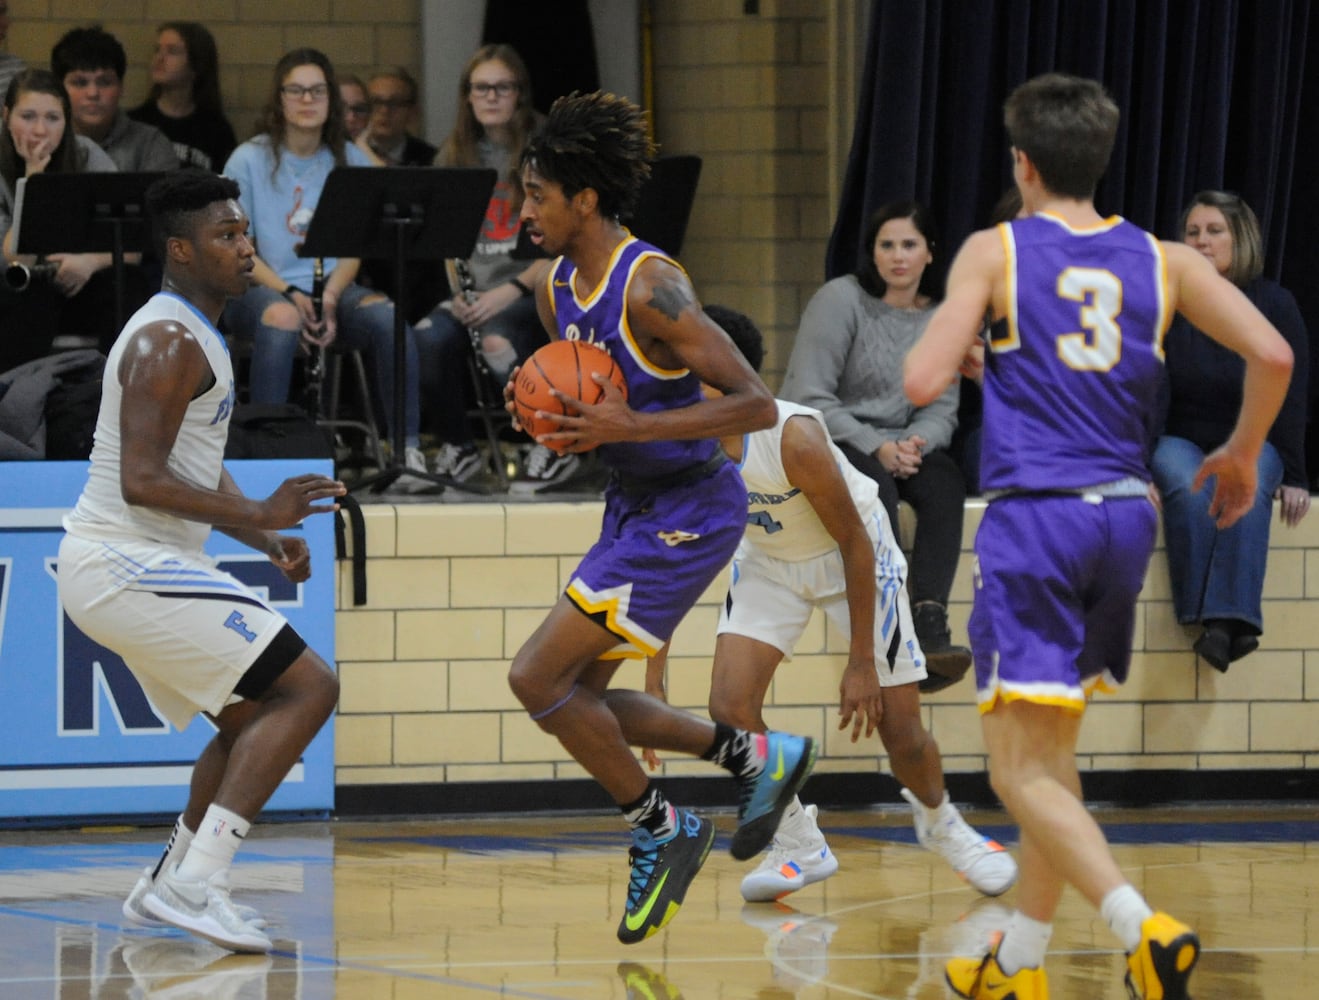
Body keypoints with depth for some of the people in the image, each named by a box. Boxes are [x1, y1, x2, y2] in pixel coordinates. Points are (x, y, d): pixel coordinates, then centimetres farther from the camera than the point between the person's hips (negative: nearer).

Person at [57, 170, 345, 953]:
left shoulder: (198, 337, 17)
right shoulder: (170, 341, -16)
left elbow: (199, 471, 26)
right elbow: (142, 481, -24)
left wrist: (267, 537, 12)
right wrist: (258, 516, -26)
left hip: (131, 565, 10)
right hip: (124, 562, -10)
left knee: (254, 717, 22)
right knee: (309, 686, -13)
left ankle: (172, 886, 27)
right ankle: (195, 884, -18)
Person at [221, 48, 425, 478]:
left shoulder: (349, 161, 11)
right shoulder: (249, 161, 2)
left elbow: (352, 248, 7)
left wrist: (331, 297, -14)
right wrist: (289, 293, -17)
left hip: (333, 286, 3)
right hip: (261, 288, -3)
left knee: (389, 318, -30)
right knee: (282, 320, -40)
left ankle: (407, 448, -26)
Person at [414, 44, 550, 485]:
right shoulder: (455, 157, 13)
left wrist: (512, 290, -19)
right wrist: (461, 292, -6)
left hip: (534, 291, -4)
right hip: (479, 289, 4)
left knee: (498, 340, -35)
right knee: (427, 339, -27)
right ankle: (457, 447, -5)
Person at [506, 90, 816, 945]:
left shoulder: (650, 287, -21)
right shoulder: (558, 289, 5)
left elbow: (756, 404, -24)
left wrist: (629, 426, -29)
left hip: (689, 512, -10)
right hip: (635, 507, 10)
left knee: (538, 677, -12)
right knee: (576, 693, 11)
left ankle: (661, 828, 5)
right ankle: (758, 756, 23)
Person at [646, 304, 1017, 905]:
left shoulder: (794, 438, -36)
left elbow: (855, 545, -24)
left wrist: (861, 664, -22)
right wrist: (653, 683, -11)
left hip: (854, 556, -4)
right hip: (768, 558, 4)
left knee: (898, 727, -1)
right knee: (729, 708, -15)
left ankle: (938, 822, 32)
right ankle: (798, 844, 6)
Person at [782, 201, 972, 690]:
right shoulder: (840, 300, -7)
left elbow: (942, 410, 7)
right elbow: (808, 399, -13)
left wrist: (915, 443, -18)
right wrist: (875, 447, -22)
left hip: (894, 447, 5)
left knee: (944, 478, -28)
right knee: (875, 485, -36)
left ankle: (930, 627, -40)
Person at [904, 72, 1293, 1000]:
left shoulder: (993, 252, -2)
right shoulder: (1162, 261, 8)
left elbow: (923, 382, -9)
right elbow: (1272, 353, -2)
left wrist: (961, 347, 14)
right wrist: (1242, 455, 15)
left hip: (1034, 514, -5)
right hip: (1126, 514, 5)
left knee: (1022, 767, -7)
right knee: (1053, 749, 21)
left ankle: (1142, 925, -29)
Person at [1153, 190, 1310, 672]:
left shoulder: (1274, 304, 1)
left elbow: (1290, 397, 0)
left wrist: (1293, 478, -7)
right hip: (1178, 441, 0)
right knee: (1189, 490, -36)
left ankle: (1231, 618, -48)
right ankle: (1202, 616, -39)